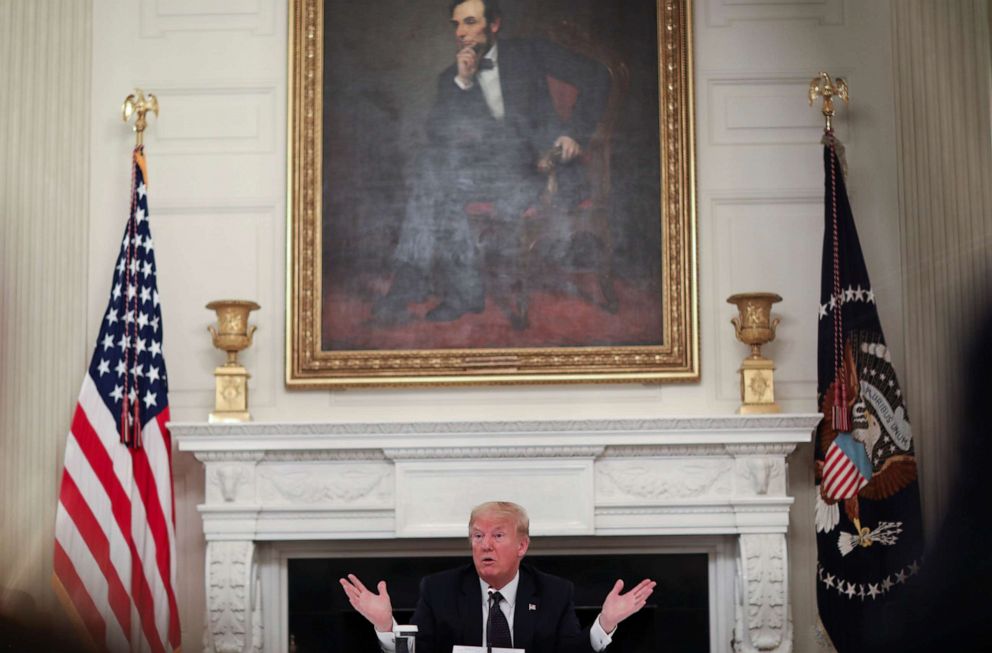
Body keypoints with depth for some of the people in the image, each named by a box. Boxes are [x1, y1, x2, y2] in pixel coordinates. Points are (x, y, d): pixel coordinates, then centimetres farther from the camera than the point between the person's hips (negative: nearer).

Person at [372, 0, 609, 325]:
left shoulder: (527, 52, 9)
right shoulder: (450, 78, 17)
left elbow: (595, 76, 4)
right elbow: (436, 133, 2)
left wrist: (575, 132, -7)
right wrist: (462, 82, -6)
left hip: (539, 164, -3)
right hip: (489, 170, 3)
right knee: (431, 165, -26)